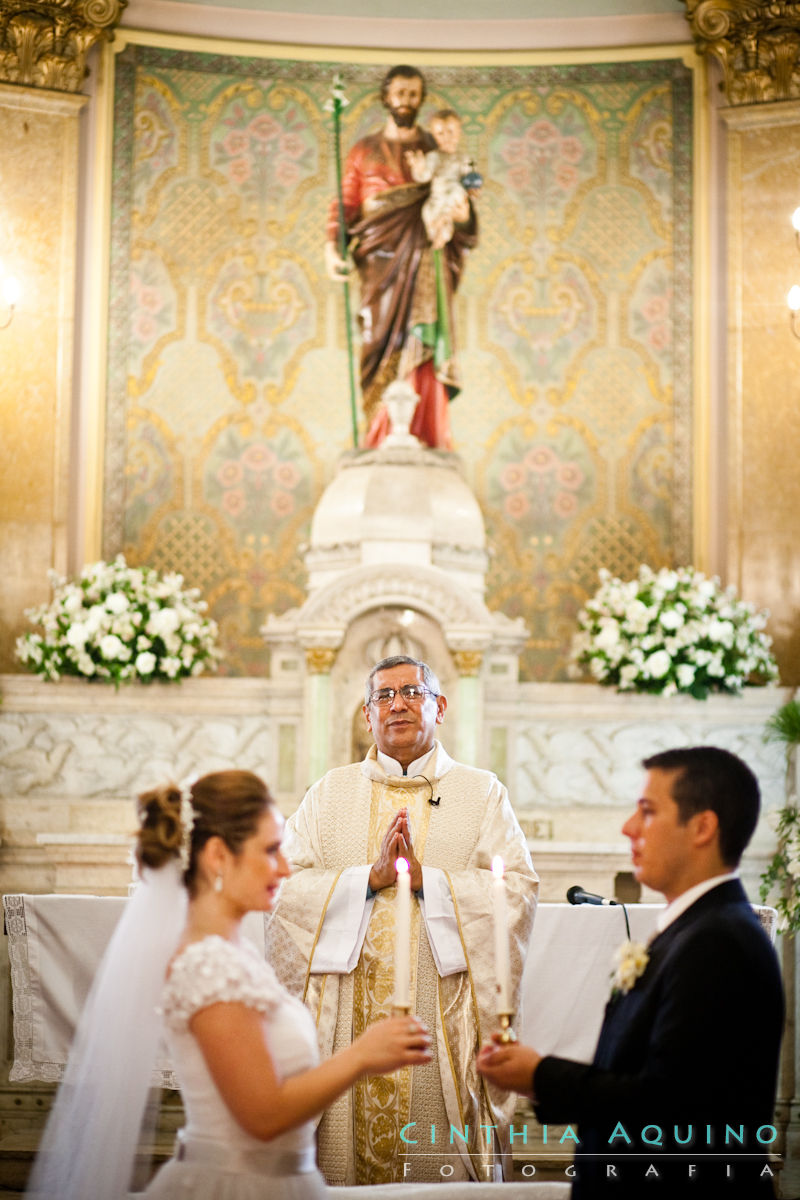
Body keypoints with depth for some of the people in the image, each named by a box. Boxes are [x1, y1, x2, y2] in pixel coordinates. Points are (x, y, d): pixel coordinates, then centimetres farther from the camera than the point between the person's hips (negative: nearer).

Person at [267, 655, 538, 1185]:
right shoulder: (331, 793, 13)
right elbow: (284, 887, 1)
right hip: (347, 1020, 1)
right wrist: (371, 876, -11)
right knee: (343, 1163, 0)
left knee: (442, 1166, -2)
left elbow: (519, 889, -3)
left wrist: (424, 876, -12)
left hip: (441, 1018, -1)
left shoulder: (483, 792, 9)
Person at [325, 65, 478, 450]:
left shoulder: (436, 149, 15)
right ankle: (384, 442, -4)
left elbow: (459, 201, 10)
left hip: (425, 262, 0)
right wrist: (332, 247, -10)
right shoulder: (365, 151, 14)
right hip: (381, 263, 0)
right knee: (384, 350, -6)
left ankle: (426, 440, -11)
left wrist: (462, 213, -14)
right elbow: (345, 204, 7)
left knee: (422, 351, -10)